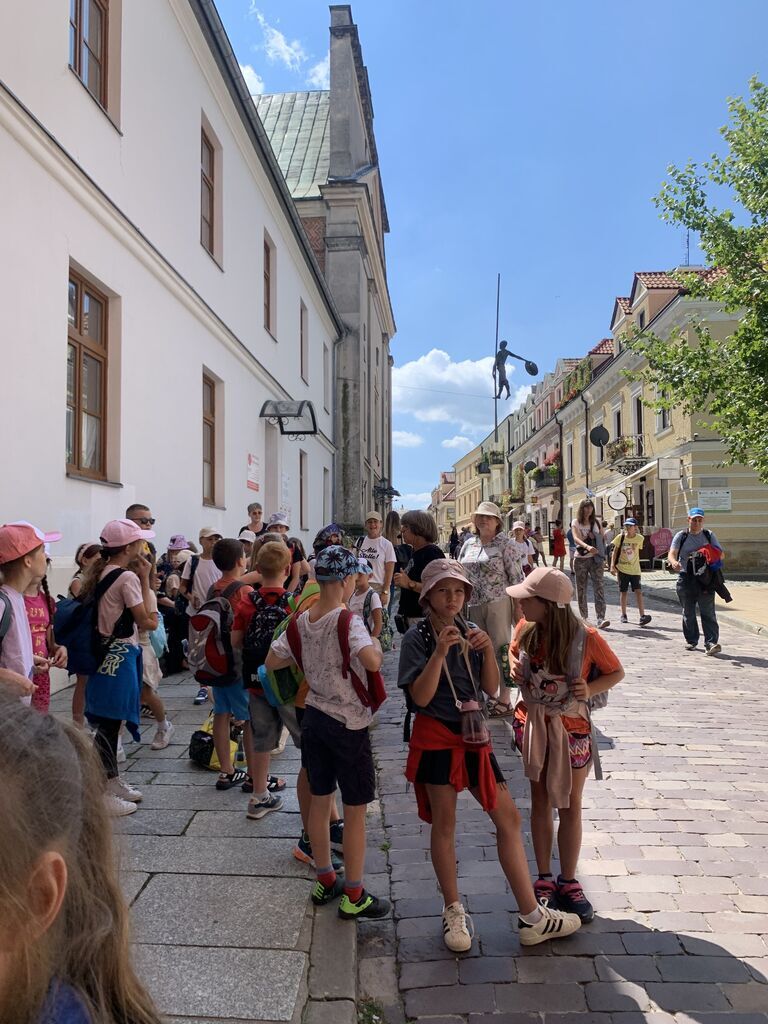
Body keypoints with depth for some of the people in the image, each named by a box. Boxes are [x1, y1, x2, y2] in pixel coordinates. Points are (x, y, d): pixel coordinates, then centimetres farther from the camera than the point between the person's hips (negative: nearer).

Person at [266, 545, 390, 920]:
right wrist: (375, 644, -15)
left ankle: (325, 881, 35)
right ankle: (354, 896, 18)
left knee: (319, 801, 19)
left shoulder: (301, 621, 0)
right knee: (355, 812, 7)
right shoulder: (347, 622, -21)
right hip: (348, 724, -7)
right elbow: (372, 661, -36)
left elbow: (272, 661, 7)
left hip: (314, 717, 7)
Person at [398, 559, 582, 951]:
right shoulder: (417, 637, -9)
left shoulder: (470, 632, 4)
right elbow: (420, 697, -18)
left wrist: (488, 650, -12)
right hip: (436, 738, -5)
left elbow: (491, 689, 3)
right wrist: (440, 651, -27)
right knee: (444, 823, 6)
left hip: (473, 734, 5)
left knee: (508, 817, 5)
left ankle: (531, 917, 16)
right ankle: (453, 911, 27)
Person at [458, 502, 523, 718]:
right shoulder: (468, 544, 12)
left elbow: (516, 578, -9)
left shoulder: (505, 545, -6)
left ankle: (504, 701, 9)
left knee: (500, 650, -1)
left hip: (498, 604, -6)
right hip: (473, 606, 6)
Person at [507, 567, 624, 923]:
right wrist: (514, 666, -10)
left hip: (571, 727, -3)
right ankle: (544, 880, 29)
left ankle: (568, 884, 27)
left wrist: (590, 689, -23)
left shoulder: (586, 638, -21)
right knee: (540, 801, 14)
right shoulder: (526, 629, -11)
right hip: (533, 723, 3)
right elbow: (514, 651, 11)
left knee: (570, 806, 11)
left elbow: (617, 672, -6)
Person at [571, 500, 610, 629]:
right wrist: (587, 546, -35)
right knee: (581, 589, 5)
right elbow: (576, 538, -17)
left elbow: (602, 538, 17)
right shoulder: (575, 523, 1)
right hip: (580, 559, -1)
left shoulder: (596, 522, 12)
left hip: (595, 558, 1)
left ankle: (601, 618, -18)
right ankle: (584, 617, 16)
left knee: (599, 587, -11)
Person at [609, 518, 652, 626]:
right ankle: (623, 615, 19)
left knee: (638, 591, -10)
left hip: (635, 570, 0)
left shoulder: (639, 539, -1)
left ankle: (642, 616, -15)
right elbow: (615, 552, 2)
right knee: (623, 592, 7)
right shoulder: (620, 537, -3)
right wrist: (612, 566, -6)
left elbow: (637, 552, 12)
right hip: (622, 569, 0)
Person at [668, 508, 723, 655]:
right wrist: (674, 562, -31)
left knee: (708, 612, -8)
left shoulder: (709, 535, 9)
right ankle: (691, 640, 22)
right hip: (686, 578, 0)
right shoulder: (681, 536, 4)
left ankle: (711, 643, -11)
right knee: (688, 613, 9)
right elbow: (672, 553, -7)